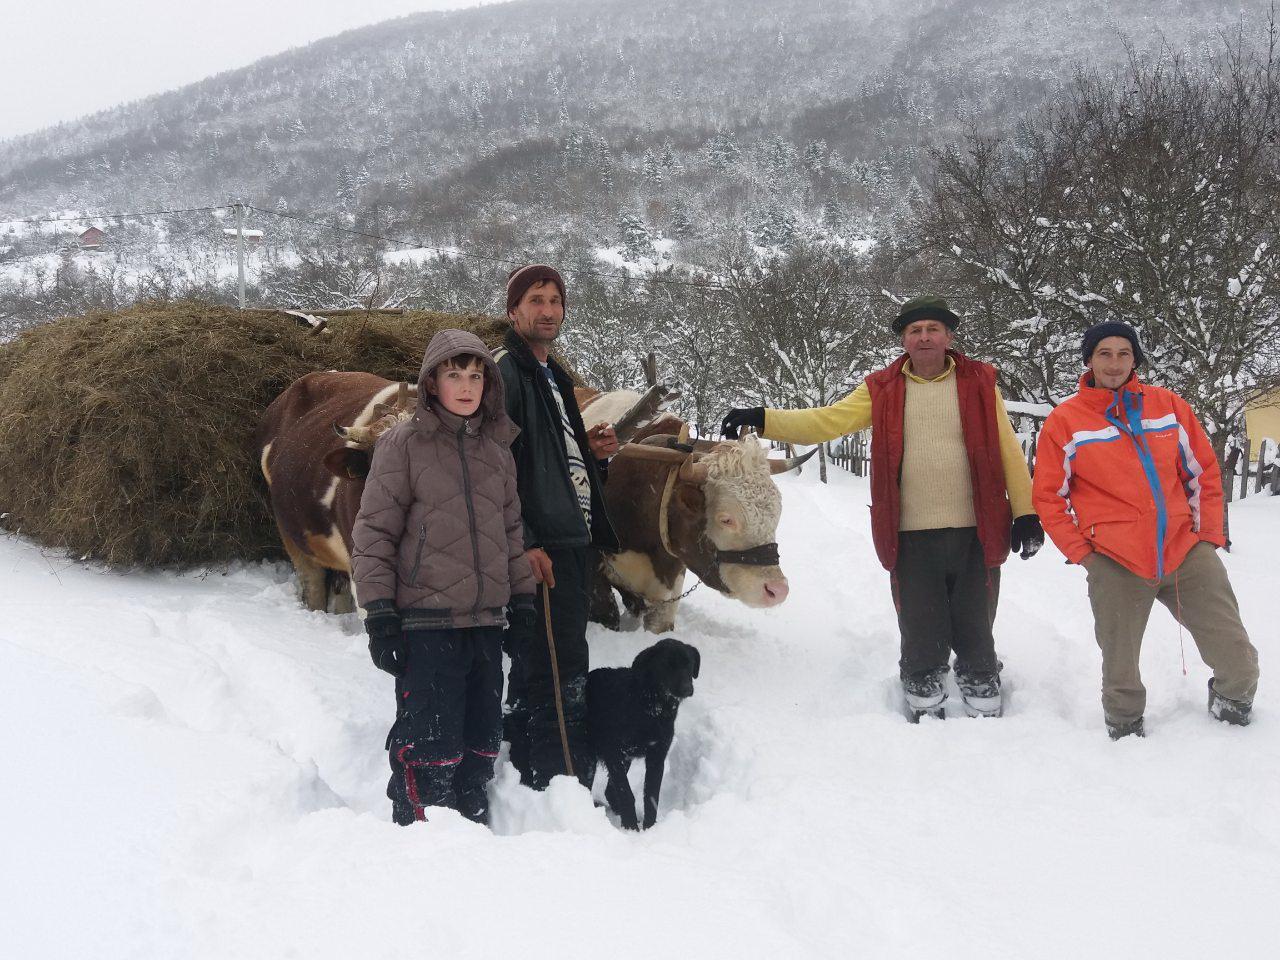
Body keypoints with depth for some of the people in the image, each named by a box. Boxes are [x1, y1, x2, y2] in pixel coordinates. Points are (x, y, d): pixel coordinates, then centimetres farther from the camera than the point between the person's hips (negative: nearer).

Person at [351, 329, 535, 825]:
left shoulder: (497, 448, 12)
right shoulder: (403, 443, -4)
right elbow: (373, 532, -5)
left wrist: (523, 598, 17)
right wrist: (378, 613, -10)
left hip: (486, 621, 6)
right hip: (426, 622, -6)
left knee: (481, 744, 13)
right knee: (430, 746, -8)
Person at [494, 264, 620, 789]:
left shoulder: (553, 376, 22)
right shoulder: (505, 370, -8)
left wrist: (592, 450, 10)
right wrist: (524, 544, -21)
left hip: (573, 544, 10)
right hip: (540, 550, -10)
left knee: (536, 677, 14)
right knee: (562, 684, -11)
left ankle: (529, 784, 21)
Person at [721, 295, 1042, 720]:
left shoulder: (979, 382, 4)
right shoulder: (883, 390, 4)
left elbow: (1008, 451, 5)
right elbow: (826, 421, -1)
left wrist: (1026, 513, 1)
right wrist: (763, 421, -13)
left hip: (976, 537, 0)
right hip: (912, 540, 0)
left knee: (975, 637, 10)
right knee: (921, 641, 9)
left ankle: (986, 715, 26)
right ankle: (925, 714, 27)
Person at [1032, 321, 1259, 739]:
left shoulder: (1168, 405, 8)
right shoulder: (1065, 420, 1)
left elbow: (1205, 472, 14)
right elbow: (1048, 496, 3)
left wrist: (1210, 534, 7)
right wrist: (1081, 551, -4)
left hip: (1186, 550, 2)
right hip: (1115, 563, -2)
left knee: (1238, 662, 3)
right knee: (1120, 671, 5)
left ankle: (1231, 705, 32)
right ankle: (1124, 728, 30)